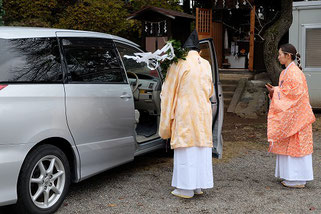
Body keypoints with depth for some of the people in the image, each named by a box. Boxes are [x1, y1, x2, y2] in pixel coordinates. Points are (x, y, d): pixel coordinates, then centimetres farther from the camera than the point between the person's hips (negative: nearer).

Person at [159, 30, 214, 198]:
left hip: (184, 114, -5)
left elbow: (169, 92, -4)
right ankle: (199, 185, 16)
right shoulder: (206, 65, 8)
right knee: (201, 147, 10)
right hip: (203, 113, 5)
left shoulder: (179, 64, -8)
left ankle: (186, 188, 1)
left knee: (186, 149, -2)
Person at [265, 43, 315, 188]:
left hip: (295, 115, -10)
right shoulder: (286, 72, 14)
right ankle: (290, 176, 21)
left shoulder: (294, 72, -16)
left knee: (295, 144, -4)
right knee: (286, 144, 13)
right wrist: (274, 91, 1)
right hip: (287, 114, 10)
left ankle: (298, 180, 2)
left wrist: (277, 91, -14)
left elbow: (295, 93, -23)